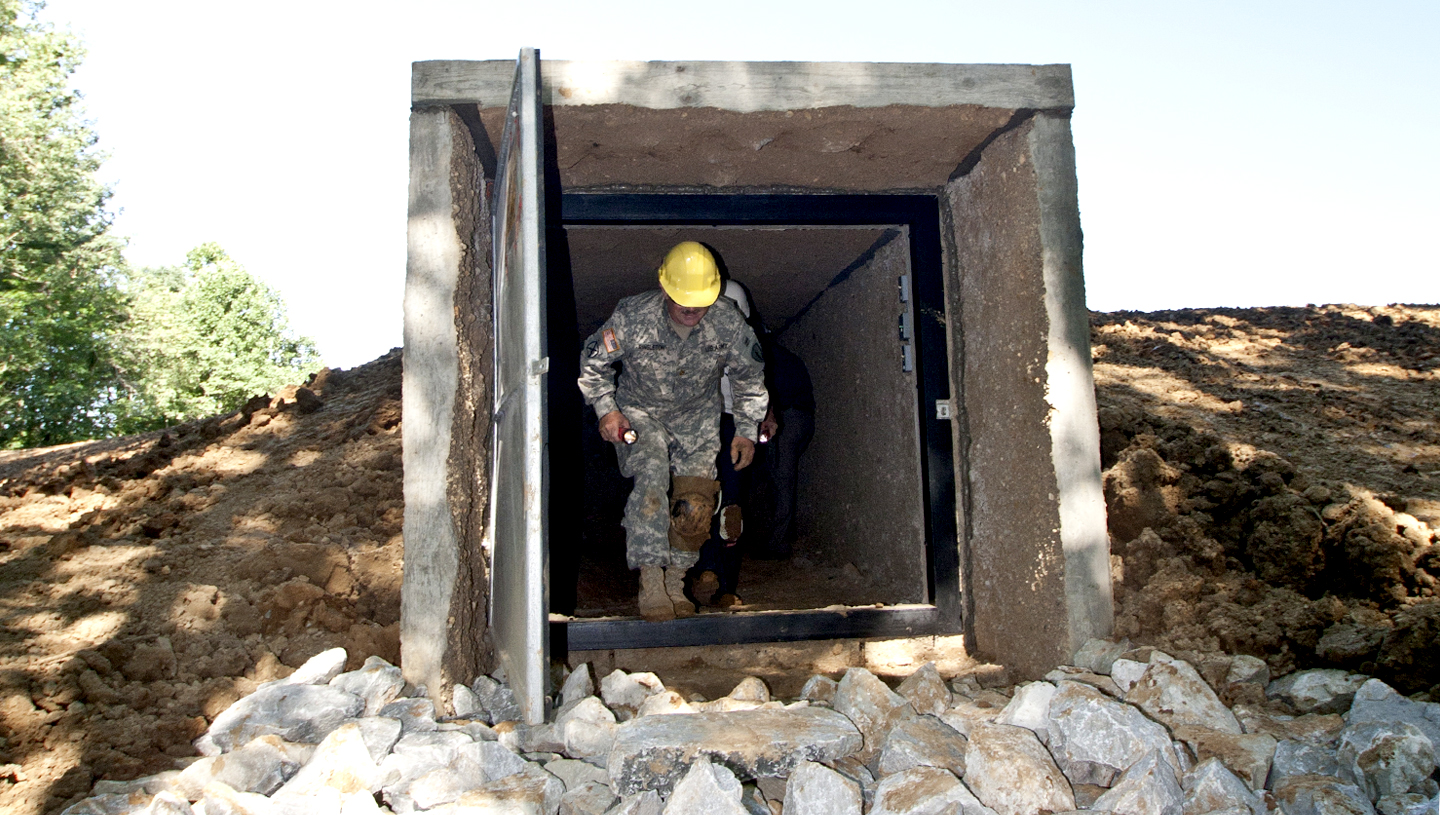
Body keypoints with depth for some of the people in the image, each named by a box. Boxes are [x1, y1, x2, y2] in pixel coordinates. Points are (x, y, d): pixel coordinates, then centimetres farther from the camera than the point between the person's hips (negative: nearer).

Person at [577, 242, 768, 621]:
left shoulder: (729, 323, -19)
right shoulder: (632, 317, -24)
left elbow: (751, 377, 0)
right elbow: (593, 362, -5)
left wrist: (747, 431, -1)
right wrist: (606, 410, -12)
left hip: (698, 416, 2)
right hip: (639, 412, -2)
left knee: (696, 500, -9)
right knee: (651, 478, -27)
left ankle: (675, 582, 6)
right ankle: (651, 584, -25)